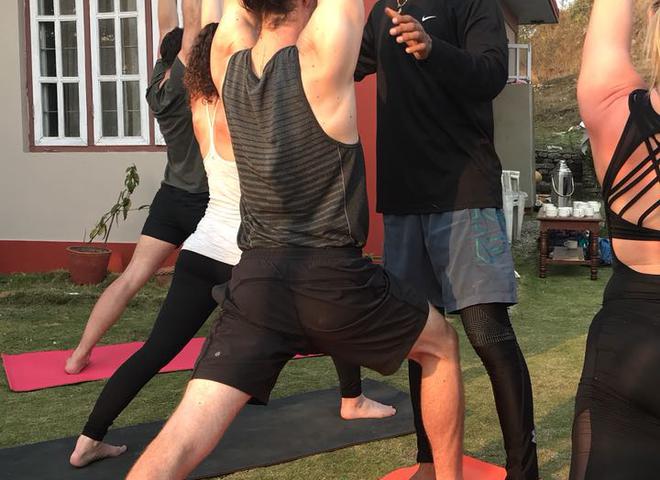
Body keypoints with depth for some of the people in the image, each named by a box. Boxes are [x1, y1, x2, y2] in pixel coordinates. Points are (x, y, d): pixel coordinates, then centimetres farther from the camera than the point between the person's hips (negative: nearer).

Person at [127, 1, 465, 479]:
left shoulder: (230, 61, 2)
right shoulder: (321, 54, -11)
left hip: (256, 280, 4)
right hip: (332, 278, -4)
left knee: (182, 441, 1)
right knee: (441, 343, 24)